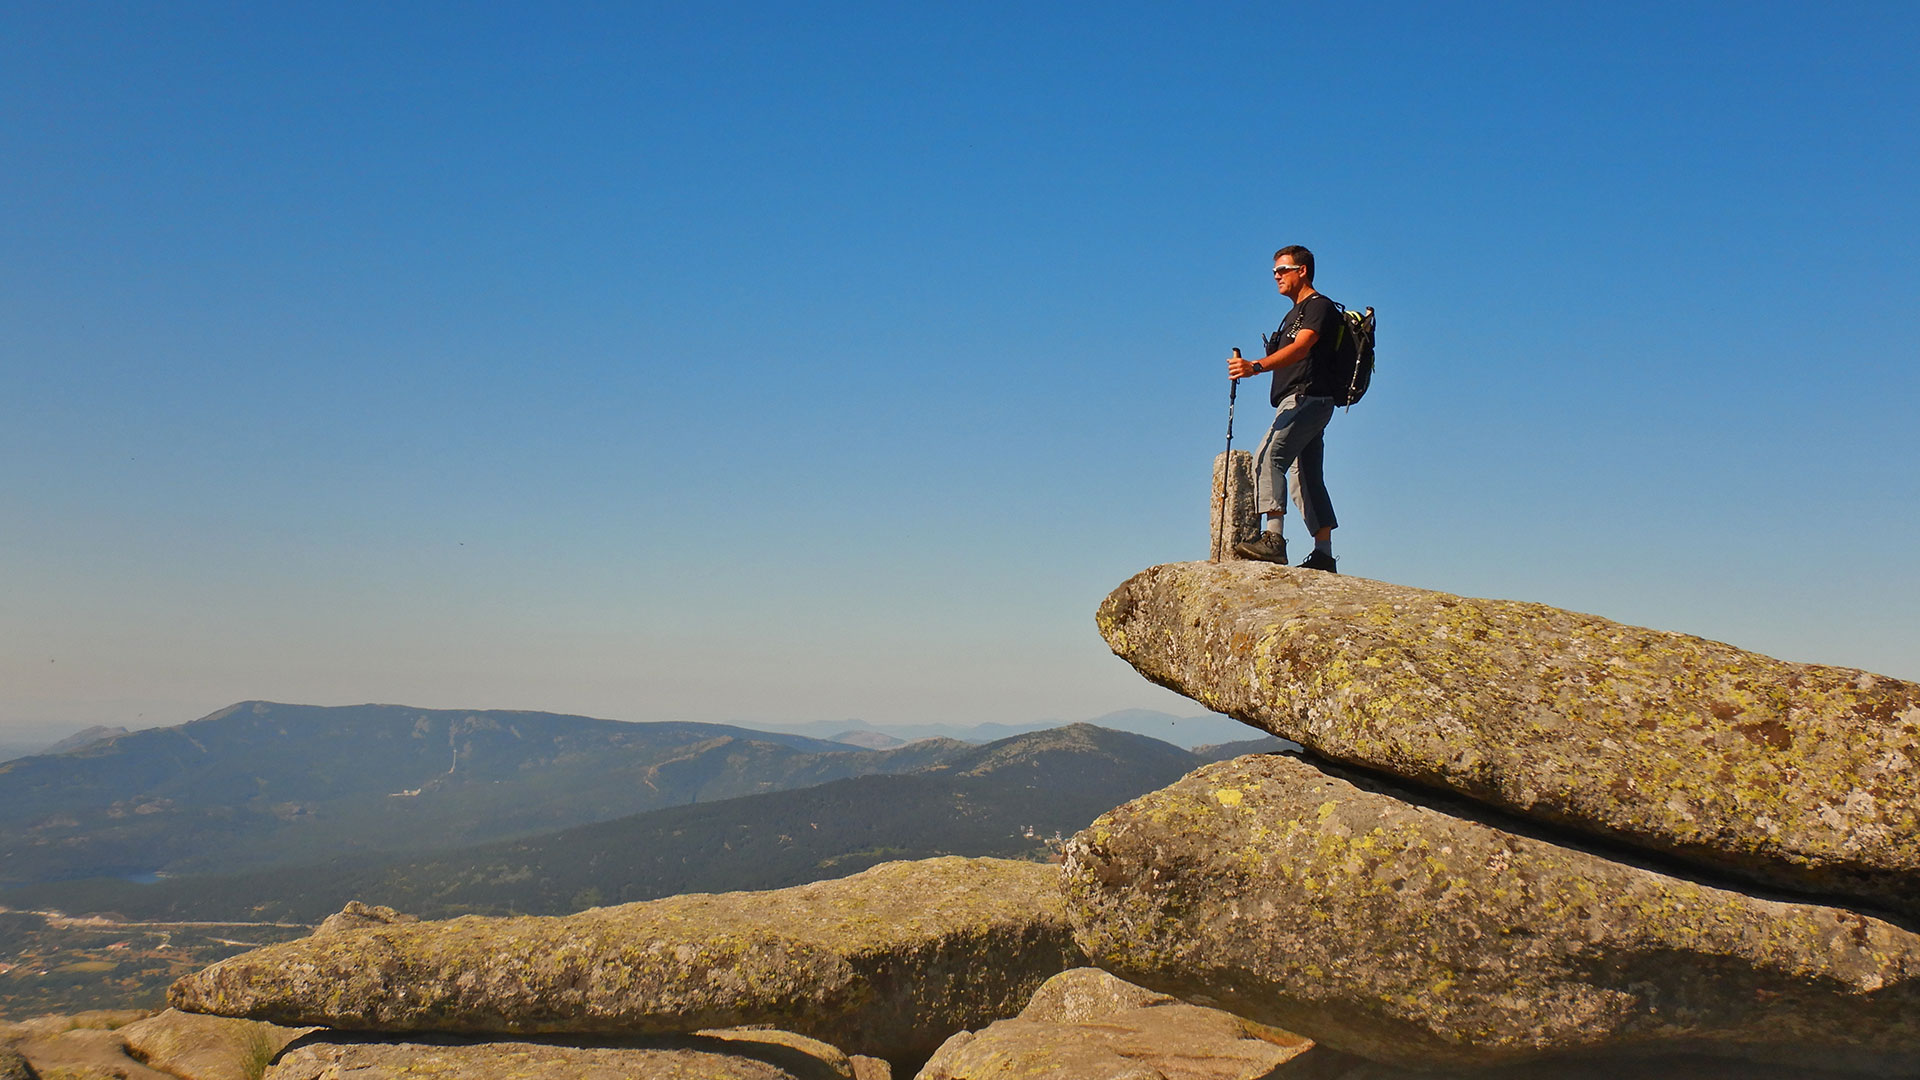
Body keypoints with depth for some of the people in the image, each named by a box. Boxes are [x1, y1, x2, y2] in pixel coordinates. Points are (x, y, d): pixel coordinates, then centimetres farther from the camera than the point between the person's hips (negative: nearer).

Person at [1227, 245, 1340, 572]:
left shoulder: (1319, 306, -5)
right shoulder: (1295, 314, 25)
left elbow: (1299, 349, -22)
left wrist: (1255, 366, -35)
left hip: (1307, 397, -10)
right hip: (1298, 401, 10)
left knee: (1268, 457, -24)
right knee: (1306, 477, 8)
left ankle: (1273, 538, -34)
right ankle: (1324, 554, 8)